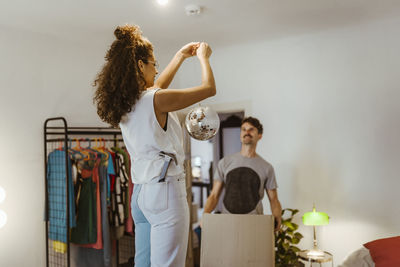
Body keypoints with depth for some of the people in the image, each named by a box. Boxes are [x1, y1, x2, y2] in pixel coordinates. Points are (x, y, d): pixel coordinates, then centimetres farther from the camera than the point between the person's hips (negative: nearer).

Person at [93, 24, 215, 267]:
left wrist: (181, 56, 35)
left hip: (140, 193, 9)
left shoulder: (126, 103, 10)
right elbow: (209, 88, -5)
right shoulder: (157, 101, -14)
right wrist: (203, 57, 13)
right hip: (165, 191, -9)